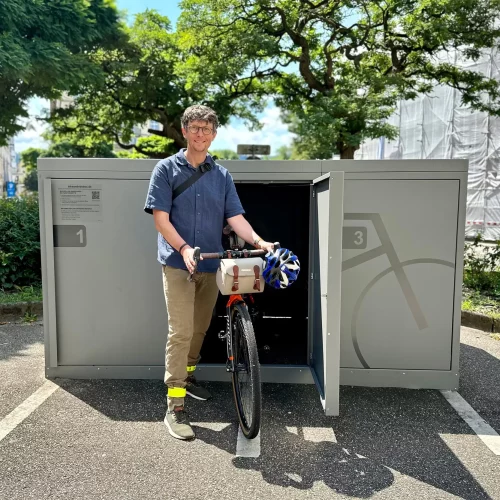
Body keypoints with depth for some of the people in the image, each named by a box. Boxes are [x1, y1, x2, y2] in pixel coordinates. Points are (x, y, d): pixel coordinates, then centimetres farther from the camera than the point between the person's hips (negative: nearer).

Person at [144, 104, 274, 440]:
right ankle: (175, 406, 0)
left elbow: (235, 217, 3)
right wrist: (184, 249, -23)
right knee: (181, 332, -8)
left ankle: (187, 376, 38)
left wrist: (258, 241, -15)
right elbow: (161, 219, -8)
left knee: (200, 328, 15)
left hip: (211, 265, 4)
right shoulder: (167, 169, -1)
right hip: (178, 264, -4)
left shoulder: (222, 176, 9)